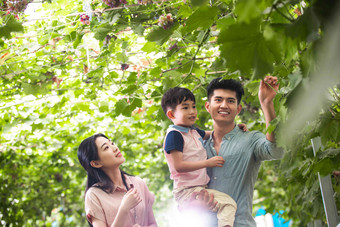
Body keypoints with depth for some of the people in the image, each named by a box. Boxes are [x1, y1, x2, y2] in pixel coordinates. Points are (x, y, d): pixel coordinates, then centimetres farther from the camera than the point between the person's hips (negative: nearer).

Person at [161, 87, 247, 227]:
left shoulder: (194, 131, 14)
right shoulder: (174, 135, -12)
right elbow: (178, 166, -20)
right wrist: (208, 163, -21)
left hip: (200, 188, 9)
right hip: (186, 191, -9)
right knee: (228, 203, -21)